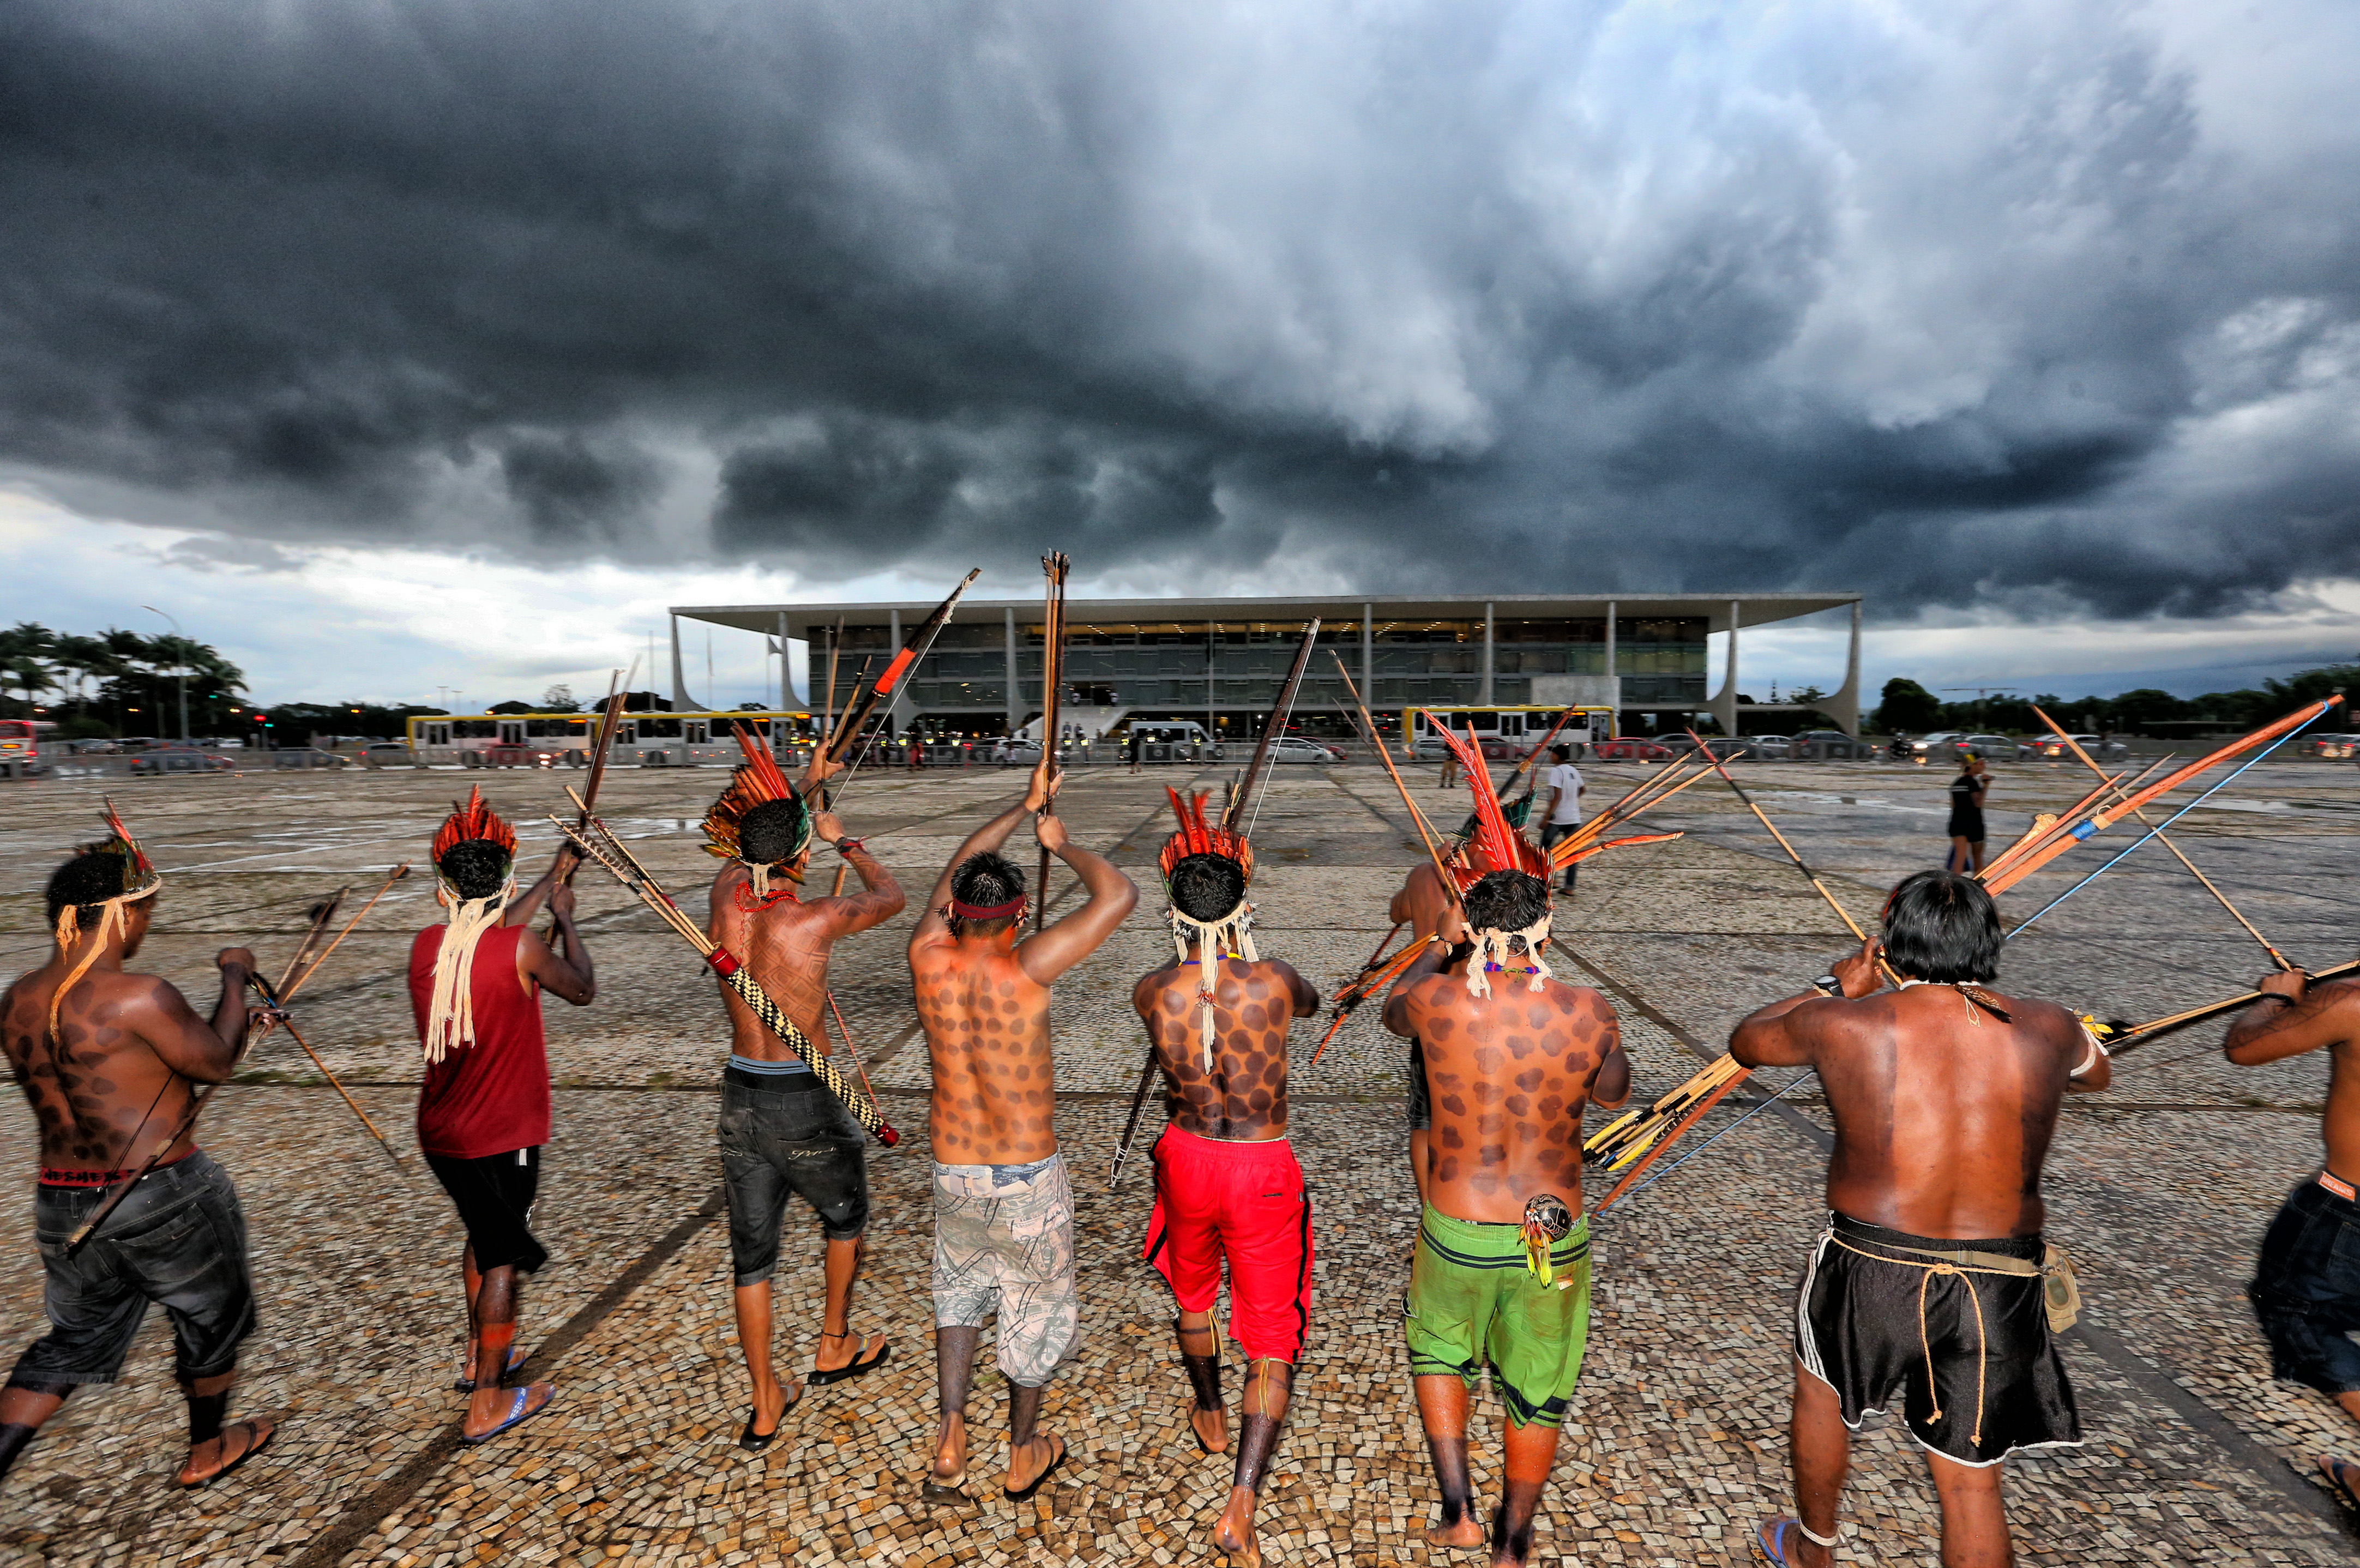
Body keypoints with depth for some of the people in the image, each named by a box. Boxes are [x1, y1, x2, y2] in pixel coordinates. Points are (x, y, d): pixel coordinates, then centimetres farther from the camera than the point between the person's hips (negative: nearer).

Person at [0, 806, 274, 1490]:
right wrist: (235, 978, 0)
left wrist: (233, 1022, 16)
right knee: (212, 1317, 18)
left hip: (63, 1202, 7)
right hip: (163, 1196, -6)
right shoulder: (136, 996, -23)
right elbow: (214, 1063, -10)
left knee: (73, 1339, 25)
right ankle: (207, 1451, 36)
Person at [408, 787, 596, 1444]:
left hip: (441, 1134, 7)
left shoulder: (427, 945, -3)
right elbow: (583, 990, -6)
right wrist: (565, 918, 6)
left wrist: (555, 875, 25)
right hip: (500, 1137, -7)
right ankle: (487, 1403, 19)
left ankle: (479, 1358, 43)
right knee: (504, 1260, 9)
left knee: (483, 1236, 27)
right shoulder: (521, 947, -22)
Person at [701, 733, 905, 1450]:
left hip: (739, 1095, 5)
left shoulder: (725, 896, -6)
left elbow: (743, 845, 17)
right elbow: (890, 895, -1)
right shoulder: (814, 920, -20)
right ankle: (834, 1348, 41)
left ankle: (766, 1406, 29)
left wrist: (806, 786, 28)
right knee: (845, 1218, 24)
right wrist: (845, 840, 14)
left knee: (751, 1255, 16)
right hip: (806, 1101, -5)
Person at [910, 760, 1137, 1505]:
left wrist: (1026, 806, 12)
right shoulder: (1024, 970, -26)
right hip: (1029, 1176, -4)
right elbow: (1118, 895, -23)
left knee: (960, 1288, 30)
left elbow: (951, 878, 6)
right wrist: (1061, 843, -7)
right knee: (1036, 1304, 21)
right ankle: (1024, 1455, 40)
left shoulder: (928, 959, -13)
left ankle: (949, 1445, 24)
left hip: (952, 1169, 4)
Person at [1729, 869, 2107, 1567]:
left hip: (1871, 1272, -2)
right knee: (1973, 1484, 17)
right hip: (1998, 1290, 2)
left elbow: (1745, 1041, 7)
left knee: (1820, 1385, 28)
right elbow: (2099, 1072, 22)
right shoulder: (2048, 1030, -4)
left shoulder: (1843, 1024, -13)